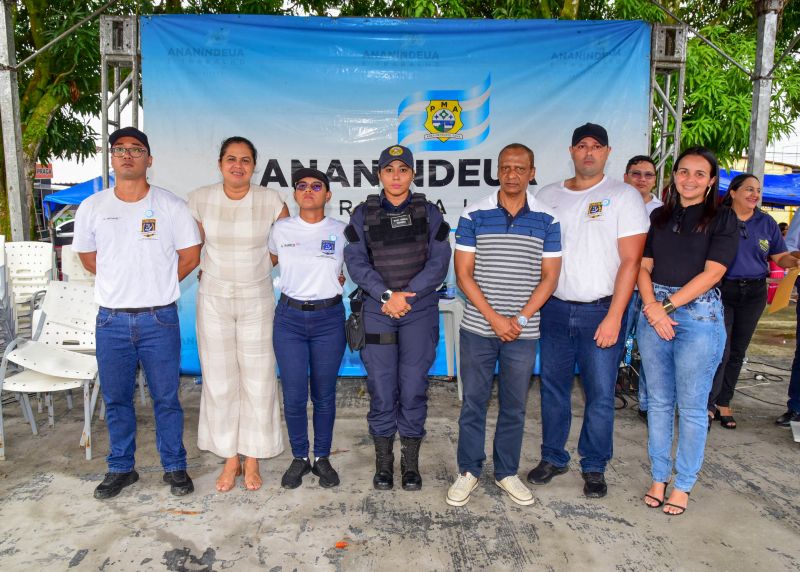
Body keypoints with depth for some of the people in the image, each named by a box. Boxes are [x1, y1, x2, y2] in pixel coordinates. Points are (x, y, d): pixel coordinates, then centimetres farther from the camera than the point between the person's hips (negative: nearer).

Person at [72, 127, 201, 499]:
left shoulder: (171, 206, -3)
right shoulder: (92, 207, 3)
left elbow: (190, 255, 3)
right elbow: (88, 258, 15)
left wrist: (159, 285, 3)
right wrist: (124, 282, 9)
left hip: (159, 319, -2)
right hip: (111, 320, 2)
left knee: (166, 398, 8)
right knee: (116, 399, 14)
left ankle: (175, 468, 24)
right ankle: (121, 468, 31)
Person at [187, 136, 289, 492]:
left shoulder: (271, 201, -6)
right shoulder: (200, 199, -2)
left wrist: (256, 267, 5)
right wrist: (208, 272, 7)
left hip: (256, 299, -1)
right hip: (213, 299, 1)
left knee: (257, 379, 2)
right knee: (219, 379, 6)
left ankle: (252, 460, 19)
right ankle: (230, 458, 23)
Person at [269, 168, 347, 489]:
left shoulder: (341, 231, 0)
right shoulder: (281, 229, 2)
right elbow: (270, 261, 21)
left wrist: (334, 278, 9)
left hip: (329, 319, 0)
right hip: (289, 318, 1)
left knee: (324, 395, 8)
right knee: (294, 396, 3)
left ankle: (322, 458, 26)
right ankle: (299, 458, 24)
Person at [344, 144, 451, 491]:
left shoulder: (429, 213, 5)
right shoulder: (363, 214, 6)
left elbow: (439, 263, -2)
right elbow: (356, 262, -3)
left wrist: (407, 295, -12)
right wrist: (387, 295, -14)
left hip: (420, 311, 0)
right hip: (377, 311, 0)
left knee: (414, 388, 3)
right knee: (381, 388, 3)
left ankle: (411, 464, 19)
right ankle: (383, 463, 20)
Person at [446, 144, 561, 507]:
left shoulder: (547, 220, 2)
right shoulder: (474, 215, -2)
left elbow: (549, 277, 1)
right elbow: (463, 274, -4)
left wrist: (520, 319, -10)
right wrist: (494, 318, -12)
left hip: (523, 332, 1)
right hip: (477, 329, -1)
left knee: (514, 406, 13)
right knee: (473, 403, 8)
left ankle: (506, 472, 30)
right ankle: (468, 471, 25)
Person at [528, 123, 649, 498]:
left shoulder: (624, 197, -1)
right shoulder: (548, 196, 9)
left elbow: (630, 261, -7)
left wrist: (614, 317, -13)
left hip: (601, 311, -3)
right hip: (554, 309, 3)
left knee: (600, 393, 3)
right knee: (553, 387, 11)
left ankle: (594, 467, 22)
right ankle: (553, 457, 28)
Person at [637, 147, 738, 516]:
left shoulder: (723, 219, 1)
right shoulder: (659, 217, 12)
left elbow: (712, 273, -9)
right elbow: (643, 267, 5)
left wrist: (666, 305, -13)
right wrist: (653, 308, -10)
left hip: (699, 316, -3)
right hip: (654, 314, 4)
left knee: (691, 406, 3)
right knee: (658, 401, 10)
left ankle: (683, 485, 19)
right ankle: (659, 478, 23)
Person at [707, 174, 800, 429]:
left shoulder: (766, 222, 7)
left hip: (754, 293, 4)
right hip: (723, 290, -4)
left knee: (737, 351, 11)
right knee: (720, 350, -9)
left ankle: (723, 403, 23)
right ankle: (707, 405, 3)